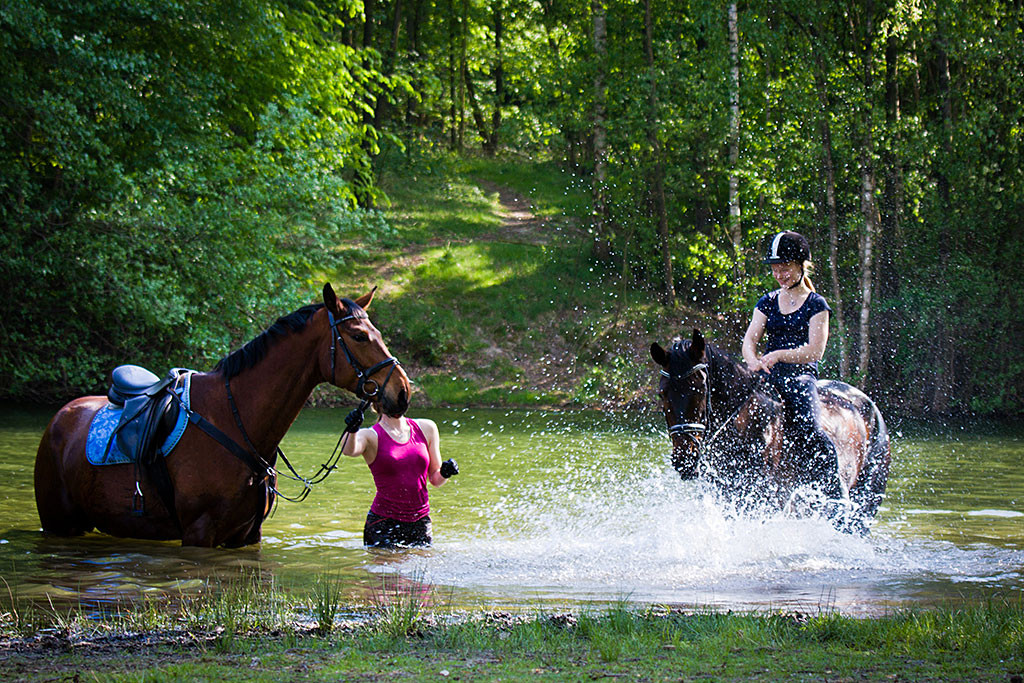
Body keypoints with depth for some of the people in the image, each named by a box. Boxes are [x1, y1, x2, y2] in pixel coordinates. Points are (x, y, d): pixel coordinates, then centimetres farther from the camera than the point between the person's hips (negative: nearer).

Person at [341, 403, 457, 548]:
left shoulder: (426, 428, 9)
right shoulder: (371, 436, -3)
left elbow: (435, 479, 15)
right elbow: (349, 450, -26)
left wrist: (445, 473, -8)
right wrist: (352, 431, -47)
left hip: (420, 524, 4)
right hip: (383, 524, -4)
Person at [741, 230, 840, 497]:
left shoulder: (815, 305, 5)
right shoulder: (768, 302, 18)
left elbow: (815, 351, -6)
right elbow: (750, 338, 7)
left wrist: (779, 355, -21)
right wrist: (753, 361, -17)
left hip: (801, 375, -5)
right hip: (768, 376, 5)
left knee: (806, 429, -30)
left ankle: (835, 497, -27)